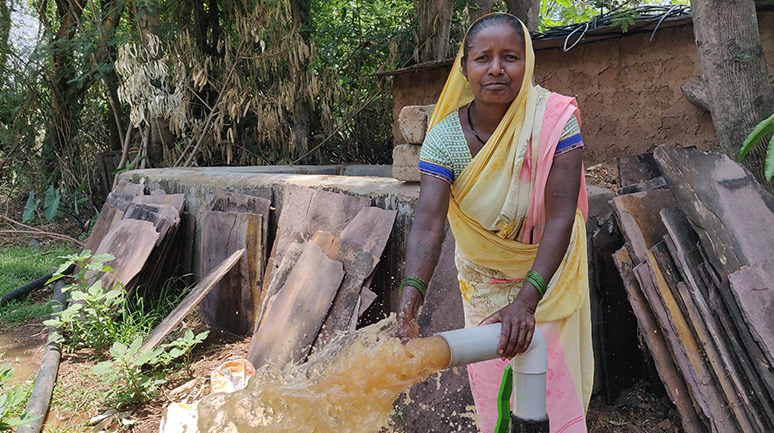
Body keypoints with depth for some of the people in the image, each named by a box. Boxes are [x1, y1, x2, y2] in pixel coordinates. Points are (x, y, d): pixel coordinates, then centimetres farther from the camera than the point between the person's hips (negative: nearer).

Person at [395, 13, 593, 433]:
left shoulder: (554, 119, -25)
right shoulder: (444, 137, -22)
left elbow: (560, 218, -30)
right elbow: (428, 225, -33)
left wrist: (526, 300, -41)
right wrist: (407, 308, -47)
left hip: (548, 274, -1)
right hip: (483, 281, 2)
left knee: (556, 387, 11)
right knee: (490, 387, 17)